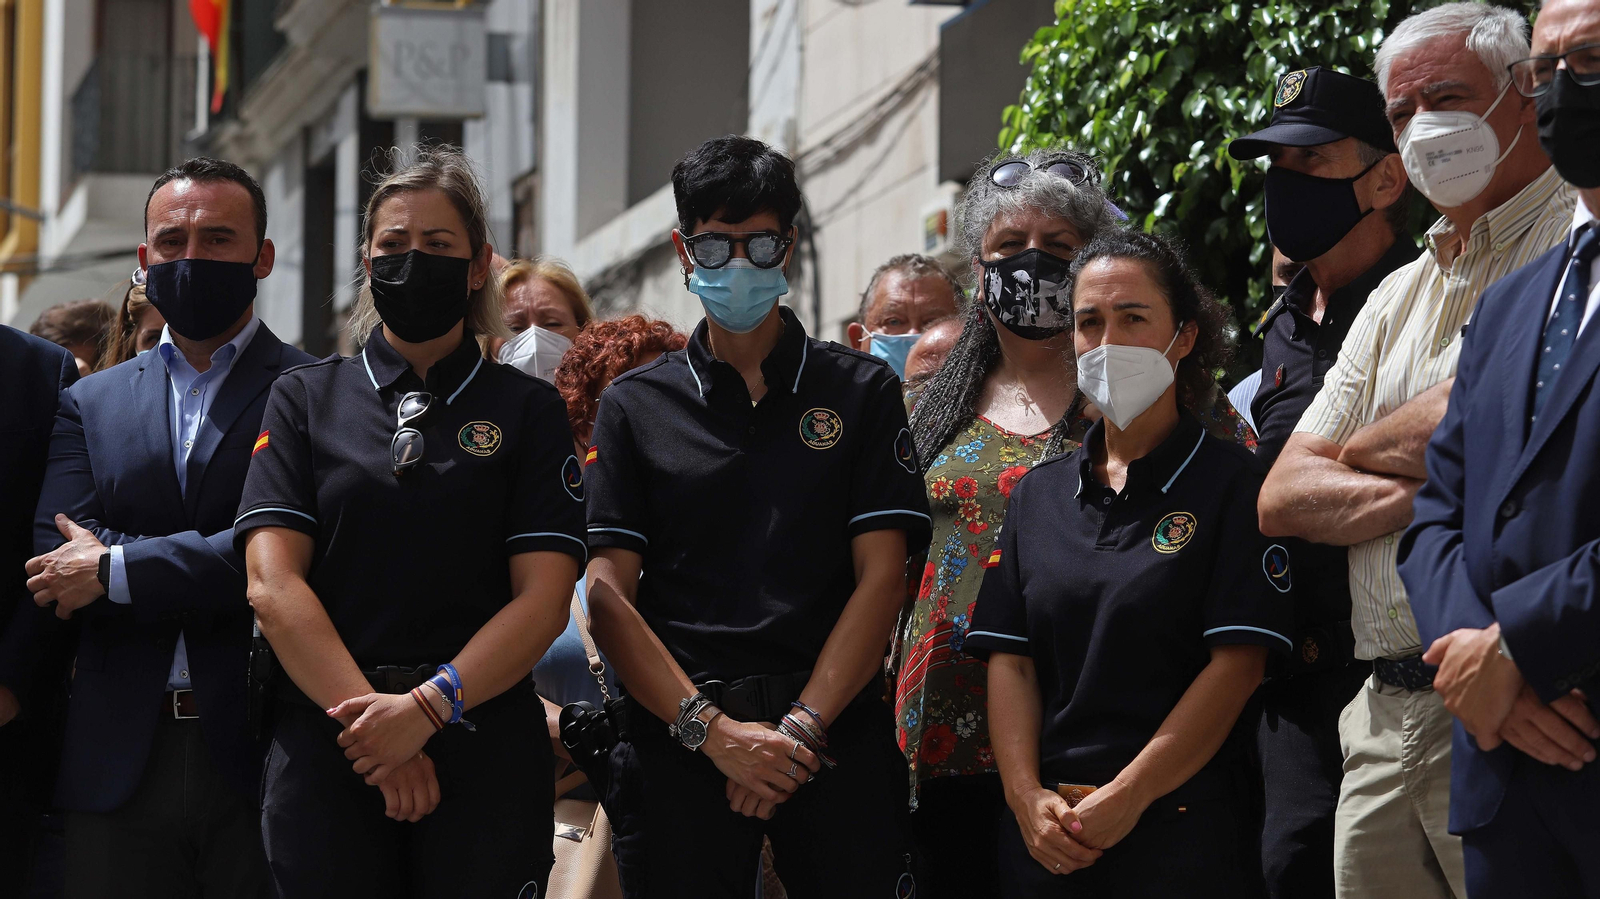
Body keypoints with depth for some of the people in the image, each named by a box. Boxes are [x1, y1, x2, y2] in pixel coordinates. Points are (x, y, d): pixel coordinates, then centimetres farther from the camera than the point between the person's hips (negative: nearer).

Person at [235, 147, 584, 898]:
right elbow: (273, 584, -1)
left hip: (484, 749, -1)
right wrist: (374, 719, -12)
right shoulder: (305, 399, 10)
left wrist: (427, 708, -14)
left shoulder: (527, 410, 8)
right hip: (326, 746, 1)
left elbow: (544, 597, -2)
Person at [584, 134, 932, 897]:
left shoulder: (862, 391, 9)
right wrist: (712, 729, -11)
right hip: (679, 741, 0)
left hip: (836, 733, 0)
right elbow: (608, 591, 1)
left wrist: (799, 727, -10)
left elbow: (882, 577, 1)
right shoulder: (636, 405, 10)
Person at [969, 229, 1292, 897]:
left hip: (1182, 825, -4)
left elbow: (1238, 663, -10)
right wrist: (1028, 797, -7)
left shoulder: (1233, 483, -2)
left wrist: (1126, 798, -14)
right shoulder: (1038, 494, 13)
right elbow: (1009, 660, 8)